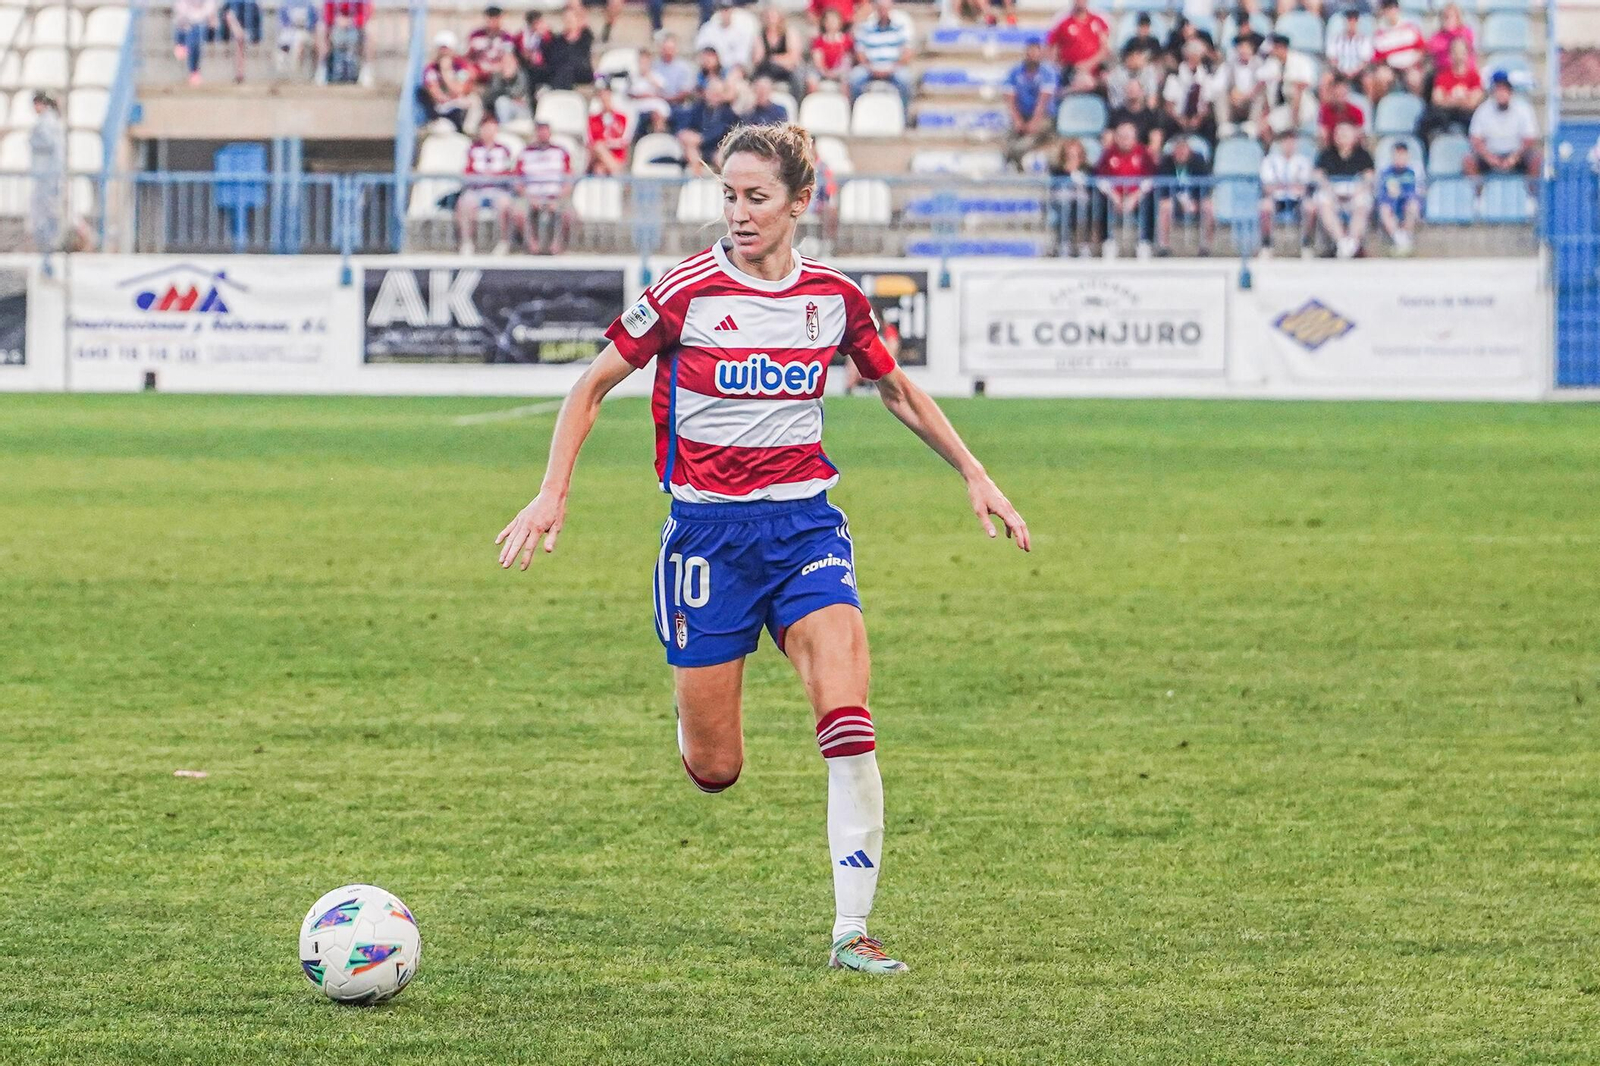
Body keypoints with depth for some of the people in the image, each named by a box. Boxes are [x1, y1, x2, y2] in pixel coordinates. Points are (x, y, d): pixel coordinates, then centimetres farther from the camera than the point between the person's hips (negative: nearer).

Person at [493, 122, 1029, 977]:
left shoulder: (835, 298, 1)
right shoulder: (687, 292, -8)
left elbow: (899, 392, 19)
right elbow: (593, 385, 2)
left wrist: (974, 475, 15)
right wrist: (552, 493, -6)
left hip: (805, 526, 2)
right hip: (707, 532, -2)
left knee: (846, 712, -20)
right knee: (714, 770, 1)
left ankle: (852, 930, -14)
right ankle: (696, 709, 41)